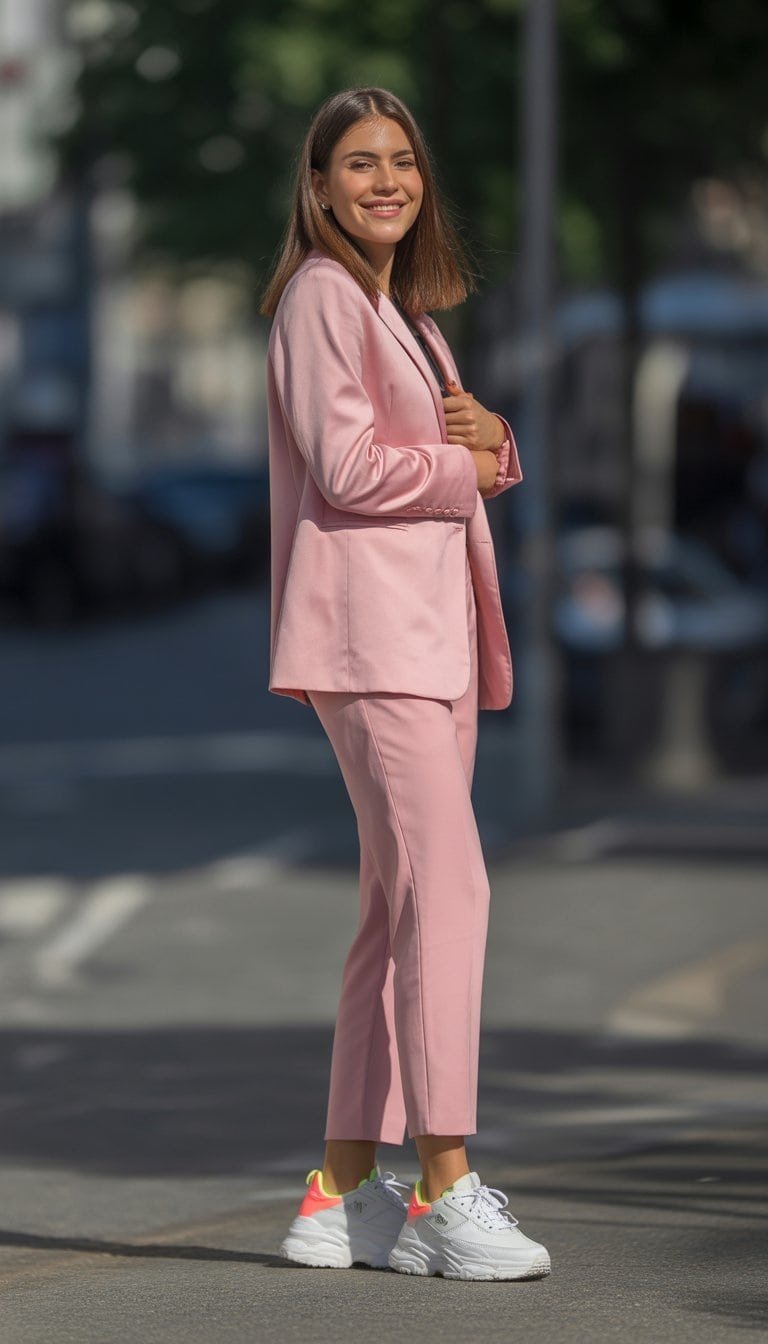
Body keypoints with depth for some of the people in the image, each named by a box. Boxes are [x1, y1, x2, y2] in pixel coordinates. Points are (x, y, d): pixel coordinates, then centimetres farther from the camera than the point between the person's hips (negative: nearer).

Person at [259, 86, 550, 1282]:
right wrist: (461, 469, -2)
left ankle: (346, 1193, 13)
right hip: (366, 620, -10)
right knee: (447, 884, -18)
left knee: (403, 906, 9)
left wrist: (491, 436, 2)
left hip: (433, 625, 10)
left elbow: (465, 459, 24)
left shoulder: (404, 309, 22)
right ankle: (447, 1189, -20)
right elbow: (346, 463, -16)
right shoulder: (320, 294, -6)